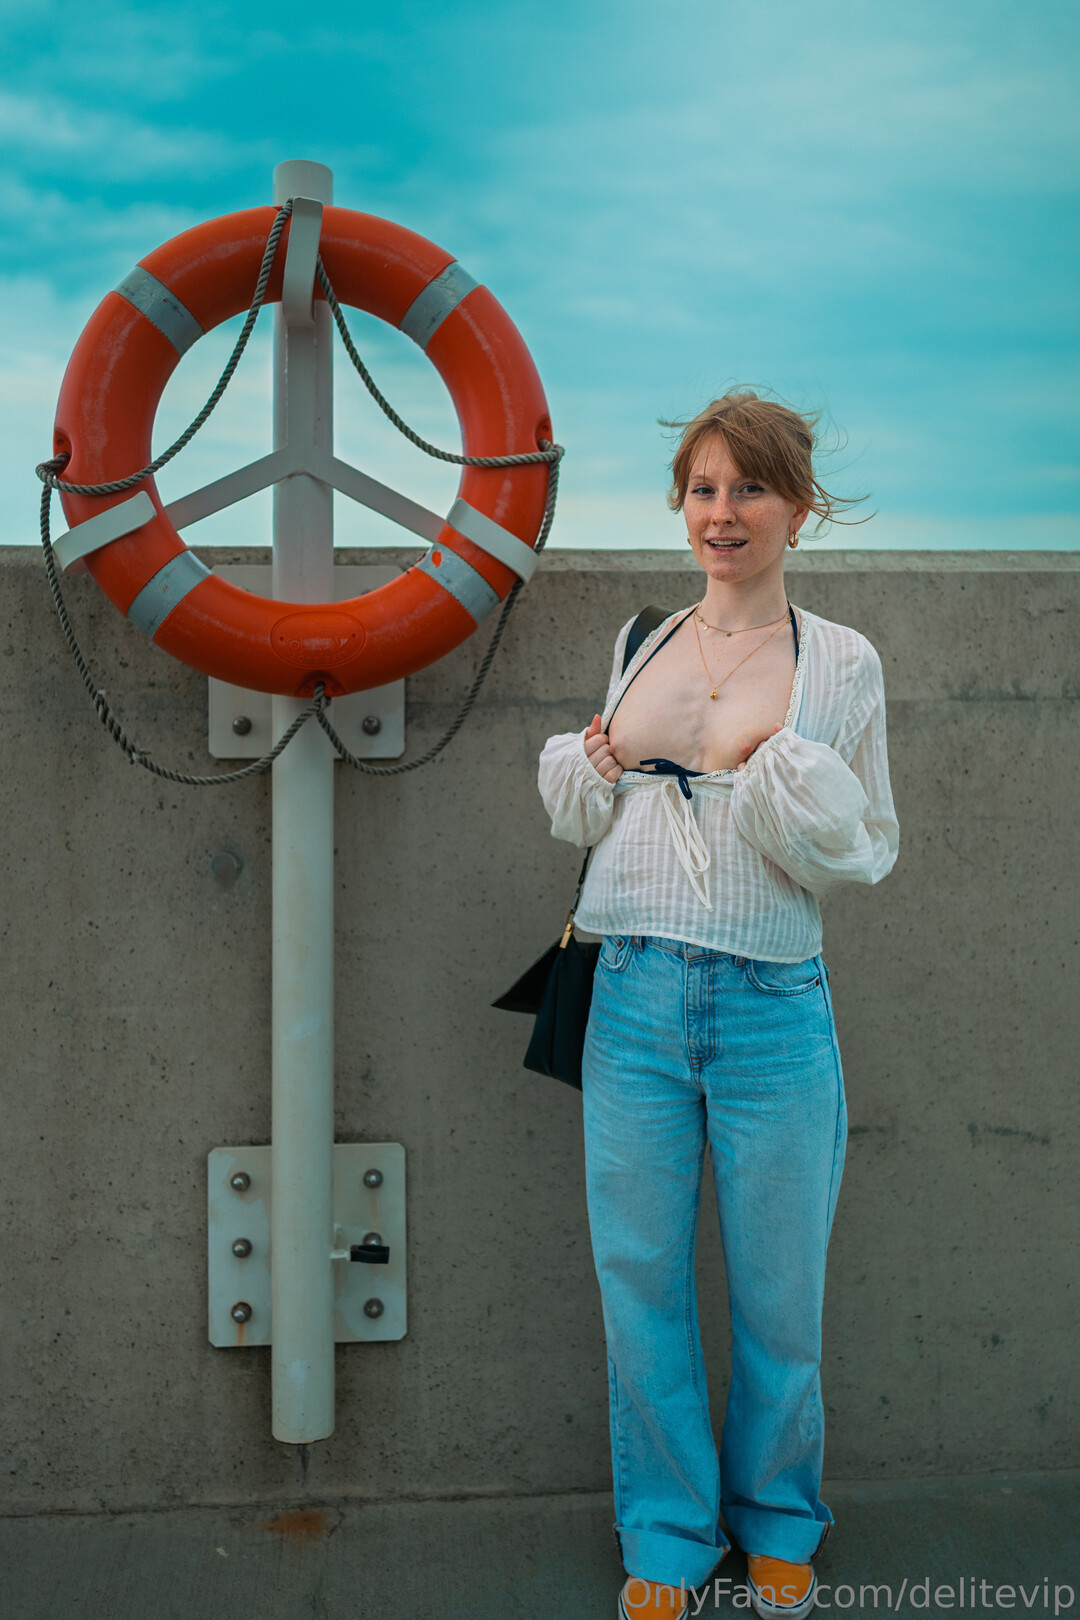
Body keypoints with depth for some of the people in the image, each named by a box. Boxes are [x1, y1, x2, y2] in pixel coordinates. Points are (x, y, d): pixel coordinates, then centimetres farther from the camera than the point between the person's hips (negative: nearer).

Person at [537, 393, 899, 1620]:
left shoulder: (841, 662, 0)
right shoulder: (639, 644, 10)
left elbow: (870, 851, 2)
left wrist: (782, 782, -15)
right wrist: (600, 765, -3)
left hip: (772, 1010, -3)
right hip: (634, 999, 3)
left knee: (777, 1298, 10)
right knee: (641, 1286, 10)